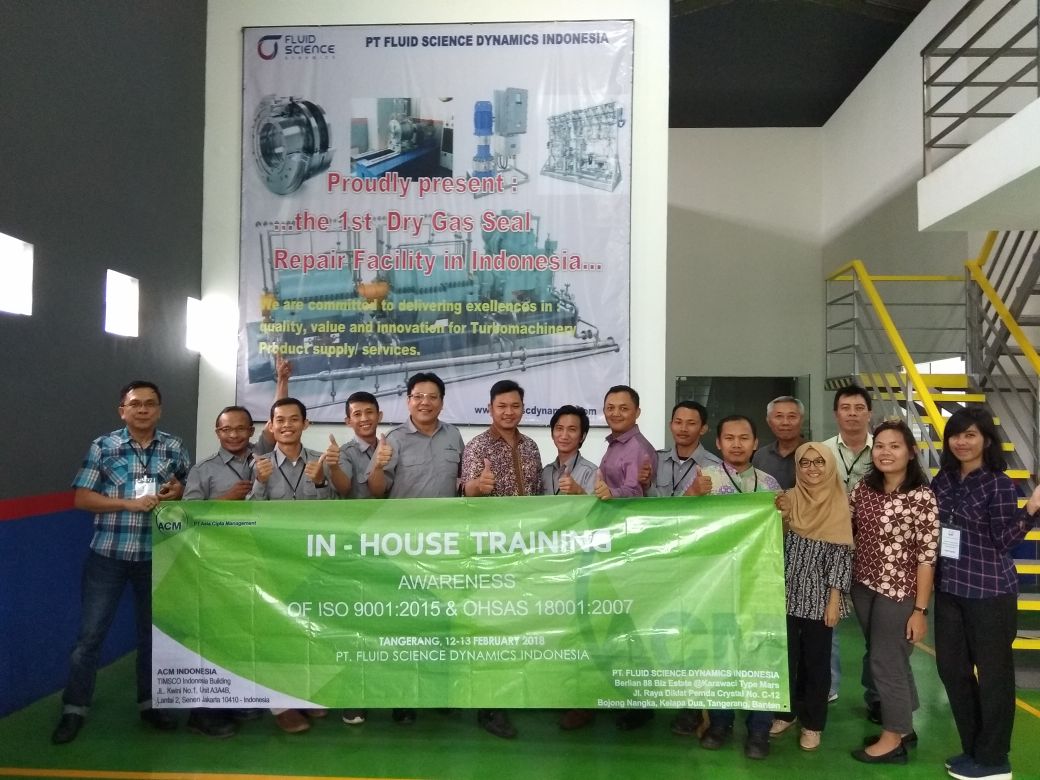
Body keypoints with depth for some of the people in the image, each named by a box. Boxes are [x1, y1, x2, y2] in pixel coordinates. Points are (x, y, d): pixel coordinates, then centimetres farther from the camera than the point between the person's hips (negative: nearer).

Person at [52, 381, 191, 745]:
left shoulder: (175, 448, 1)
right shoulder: (102, 446, -4)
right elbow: (81, 498, -6)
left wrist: (179, 490, -12)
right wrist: (131, 503, -18)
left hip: (156, 555, 2)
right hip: (108, 554, -2)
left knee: (152, 631, 14)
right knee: (90, 633, 5)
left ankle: (149, 702, 29)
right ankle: (74, 708, 21)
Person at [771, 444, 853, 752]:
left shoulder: (839, 505, -5)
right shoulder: (788, 498, -1)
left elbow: (841, 556, -6)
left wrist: (834, 601, -8)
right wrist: (779, 516, -15)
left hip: (819, 598, -2)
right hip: (787, 594, 2)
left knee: (816, 660, 9)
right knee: (785, 655, 11)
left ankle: (813, 722, 23)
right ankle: (787, 711, 30)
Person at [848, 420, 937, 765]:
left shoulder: (921, 496, -15)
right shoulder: (863, 488, 2)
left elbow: (927, 556, -15)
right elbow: (846, 532, 11)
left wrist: (920, 609, -15)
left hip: (899, 593, -6)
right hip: (863, 587, 6)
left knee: (886, 662, 5)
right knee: (889, 659, 19)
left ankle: (893, 739, 23)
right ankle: (903, 727, 36)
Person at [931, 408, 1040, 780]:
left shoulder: (999, 484, -11)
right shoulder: (943, 479, 5)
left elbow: (1003, 540, -15)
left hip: (989, 590, -6)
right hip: (949, 588, 6)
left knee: (992, 672, 6)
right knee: (951, 667, 13)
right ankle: (973, 749, 31)